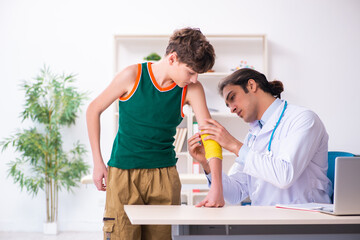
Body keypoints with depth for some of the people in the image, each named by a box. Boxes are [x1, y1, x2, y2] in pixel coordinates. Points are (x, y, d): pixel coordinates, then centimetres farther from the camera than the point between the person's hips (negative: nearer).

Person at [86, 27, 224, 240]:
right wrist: (98, 162, -2)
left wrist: (217, 186, -26)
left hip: (164, 175, 2)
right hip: (123, 173, -2)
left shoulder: (192, 90, -5)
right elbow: (94, 110, 2)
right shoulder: (133, 76, -9)